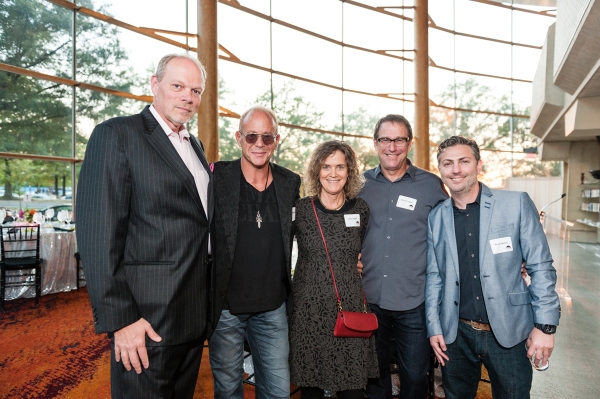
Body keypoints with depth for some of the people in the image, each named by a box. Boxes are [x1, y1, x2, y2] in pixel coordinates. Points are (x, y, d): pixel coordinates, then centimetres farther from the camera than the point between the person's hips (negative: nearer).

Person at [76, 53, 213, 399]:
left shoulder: (195, 145, 14)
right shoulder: (117, 135, -9)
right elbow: (99, 233, -15)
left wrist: (208, 304, 12)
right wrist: (119, 319, -18)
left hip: (195, 313, 7)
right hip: (147, 318, -7)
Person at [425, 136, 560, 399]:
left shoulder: (516, 204, -6)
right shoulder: (436, 217, 1)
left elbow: (540, 266, -4)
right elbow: (434, 276, 5)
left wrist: (545, 325, -8)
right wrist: (434, 328, 3)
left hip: (508, 333, -2)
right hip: (456, 335, 2)